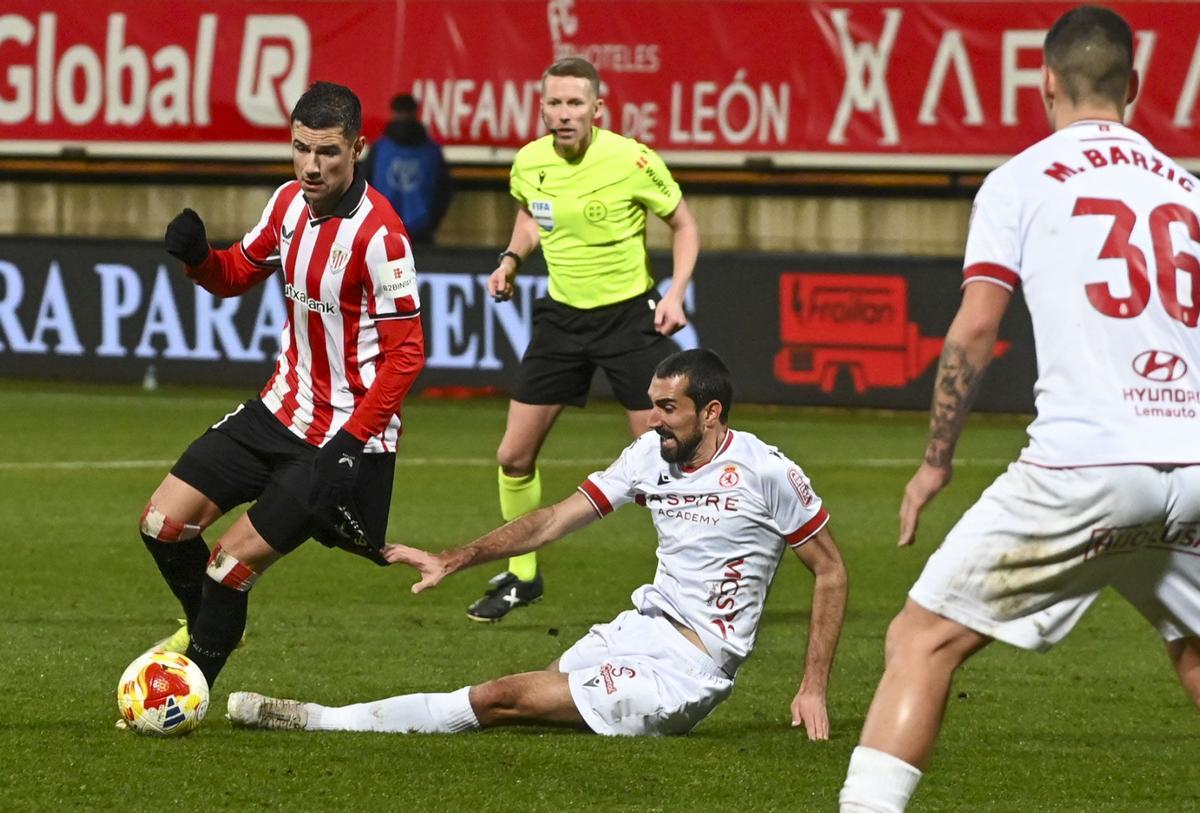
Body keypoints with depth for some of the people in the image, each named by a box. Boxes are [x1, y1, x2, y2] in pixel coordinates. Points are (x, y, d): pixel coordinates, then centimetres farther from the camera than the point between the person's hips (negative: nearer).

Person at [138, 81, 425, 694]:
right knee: (164, 523, 4)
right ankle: (205, 629, 32)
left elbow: (405, 354, -20)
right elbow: (237, 274, 16)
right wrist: (196, 256, -7)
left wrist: (351, 442, -23)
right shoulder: (290, 201, 1)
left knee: (233, 559, -9)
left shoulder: (377, 235, -22)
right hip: (283, 408, 8)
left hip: (347, 433, -8)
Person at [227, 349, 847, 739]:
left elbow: (831, 572, -5)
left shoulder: (764, 472, -13)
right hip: (643, 624, 7)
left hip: (686, 669, -7)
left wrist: (814, 688, -10)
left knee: (503, 699, -14)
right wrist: (455, 560, -3)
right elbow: (555, 521, 7)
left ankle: (327, 721, -13)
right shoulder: (650, 455, 5)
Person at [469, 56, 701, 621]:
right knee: (514, 456, 4)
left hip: (630, 315, -4)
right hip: (561, 315, 4)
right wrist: (511, 260, 2)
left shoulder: (633, 162, -18)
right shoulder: (529, 163, -6)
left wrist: (675, 293, -15)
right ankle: (522, 575, 23)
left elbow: (684, 225, -3)